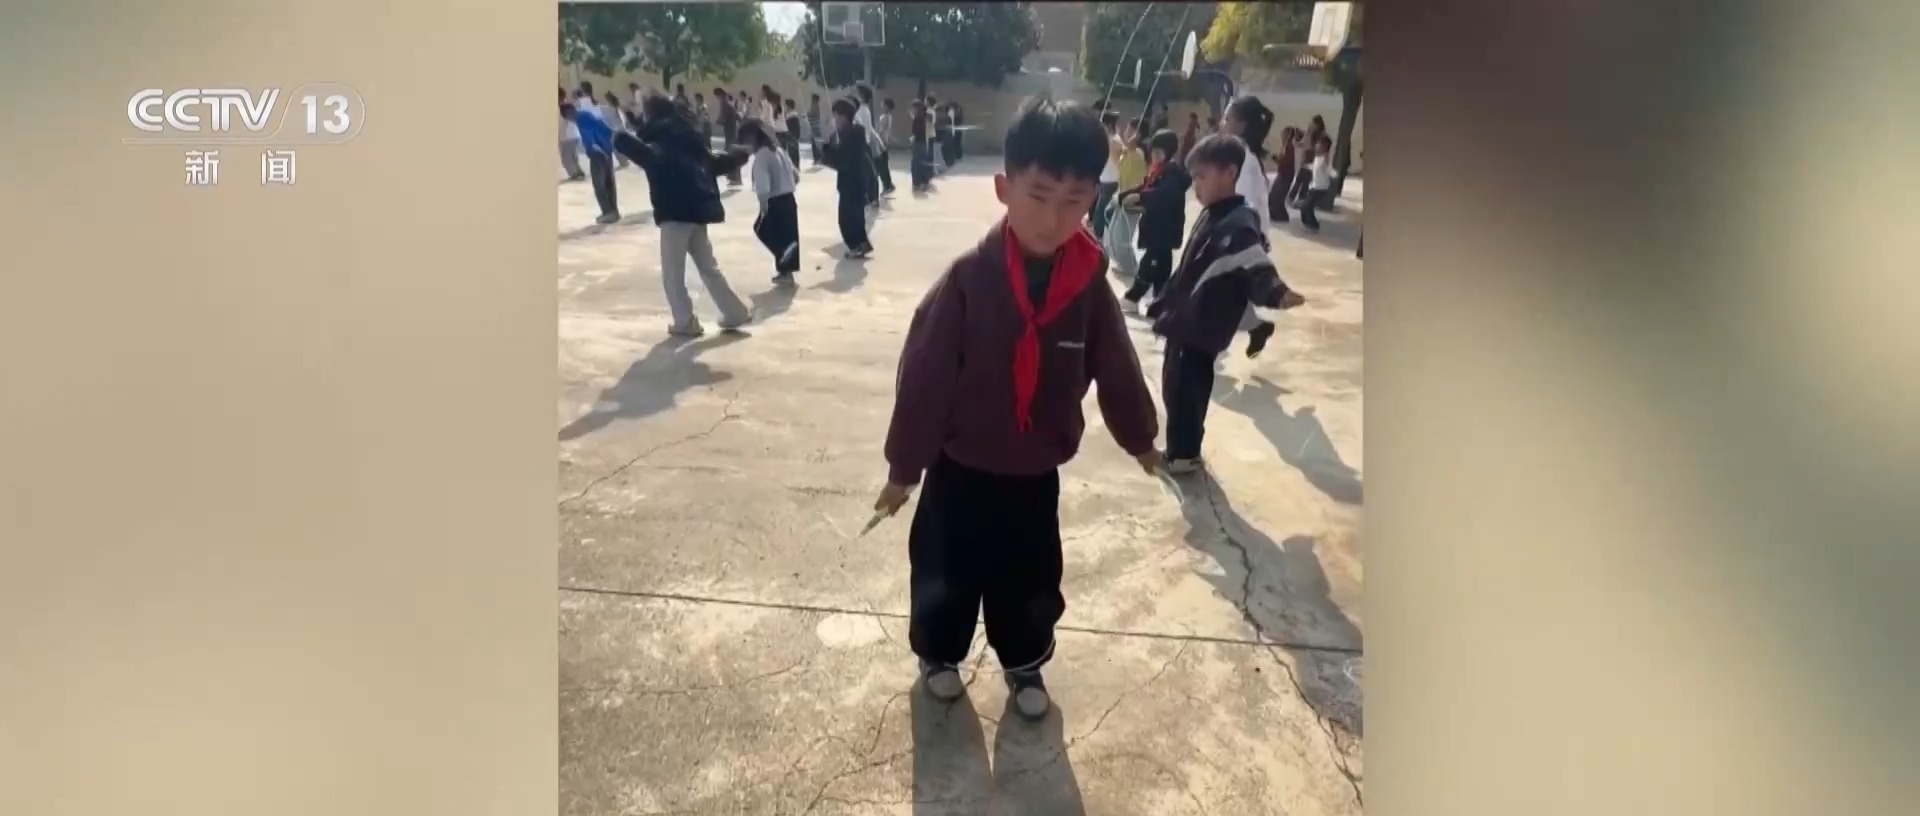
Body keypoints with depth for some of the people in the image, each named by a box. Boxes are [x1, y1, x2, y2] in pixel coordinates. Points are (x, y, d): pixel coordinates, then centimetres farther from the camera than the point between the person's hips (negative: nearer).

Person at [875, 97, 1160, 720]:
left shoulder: (1089, 286, -12)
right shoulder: (968, 279, -22)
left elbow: (1115, 369, 4)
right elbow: (923, 377, -16)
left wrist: (1139, 436, 19)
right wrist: (903, 466, -9)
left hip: (1037, 474, 3)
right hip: (961, 468, -2)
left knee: (1032, 583, 18)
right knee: (945, 576, 17)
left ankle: (1025, 665, 44)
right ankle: (938, 653, 44)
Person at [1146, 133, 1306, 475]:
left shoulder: (1240, 224, -19)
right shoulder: (1211, 215, 8)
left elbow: (1257, 269, -33)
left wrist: (1277, 293, -51)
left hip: (1202, 329, -9)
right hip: (1184, 321, 9)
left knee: (1185, 390, 0)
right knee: (1175, 387, 19)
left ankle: (1184, 453, 17)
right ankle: (1179, 449, 34)